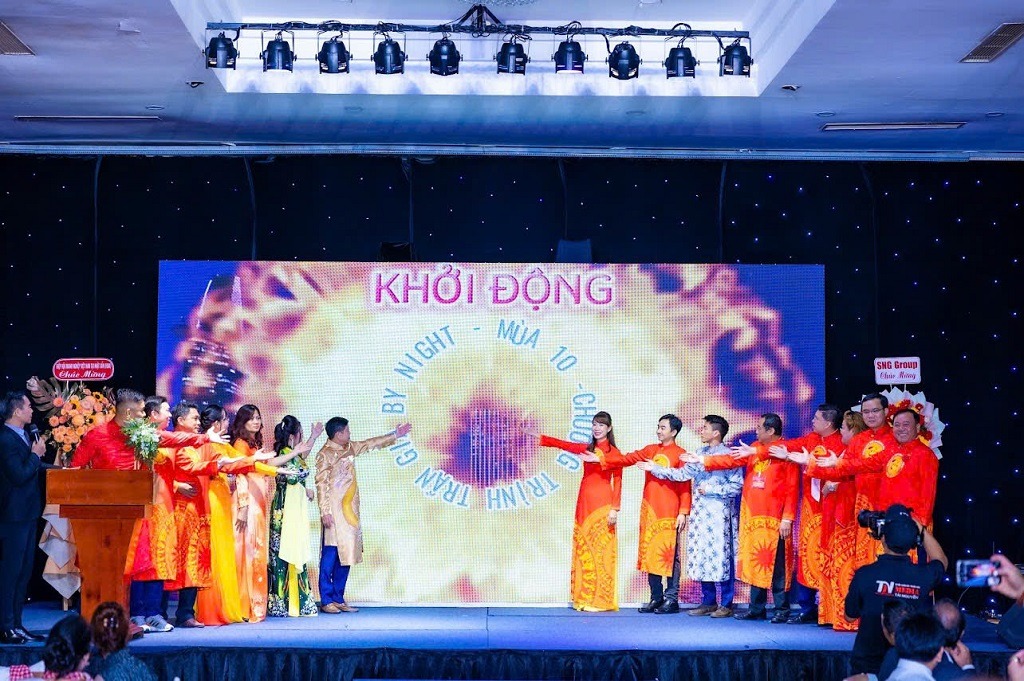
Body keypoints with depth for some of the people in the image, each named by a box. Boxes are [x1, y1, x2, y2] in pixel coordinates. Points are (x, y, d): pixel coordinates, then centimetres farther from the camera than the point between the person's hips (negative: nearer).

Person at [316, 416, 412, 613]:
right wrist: (325, 512, -19)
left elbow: (371, 444, 25)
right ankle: (326, 601, -2)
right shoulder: (325, 454, -10)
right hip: (335, 512, -8)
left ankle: (339, 599, 14)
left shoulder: (349, 448, 12)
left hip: (350, 511, 8)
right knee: (330, 556, -5)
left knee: (346, 555, 8)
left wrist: (395, 435, 27)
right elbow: (322, 484, -14)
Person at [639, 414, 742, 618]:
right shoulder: (700, 453, 13)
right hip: (700, 513, 7)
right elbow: (682, 474, 10)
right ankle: (708, 602, 17)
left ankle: (726, 604, 4)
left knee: (721, 556, -3)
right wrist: (655, 469, 6)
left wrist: (711, 490, -14)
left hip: (719, 514, -7)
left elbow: (737, 486, -12)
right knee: (701, 557, 8)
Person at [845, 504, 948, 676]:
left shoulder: (865, 575, -18)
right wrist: (920, 529, 11)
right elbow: (941, 561, 15)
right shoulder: (923, 576, -11)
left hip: (867, 668, -2)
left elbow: (850, 616, 0)